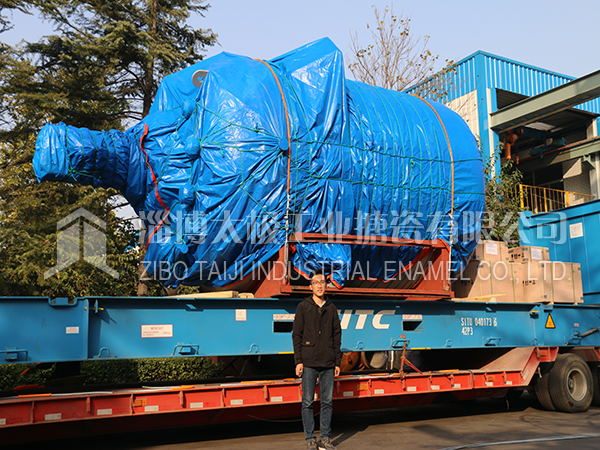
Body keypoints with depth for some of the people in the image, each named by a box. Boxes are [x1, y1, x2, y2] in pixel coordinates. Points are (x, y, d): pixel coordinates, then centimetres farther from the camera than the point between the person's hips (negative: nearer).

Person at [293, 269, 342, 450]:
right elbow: (297, 335, 1)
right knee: (308, 402, 1)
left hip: (328, 364, 3)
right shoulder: (303, 307, 3)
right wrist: (298, 361, -6)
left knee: (327, 402, 6)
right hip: (309, 363, -3)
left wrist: (337, 362, 8)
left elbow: (337, 336, 13)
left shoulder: (331, 308, 11)